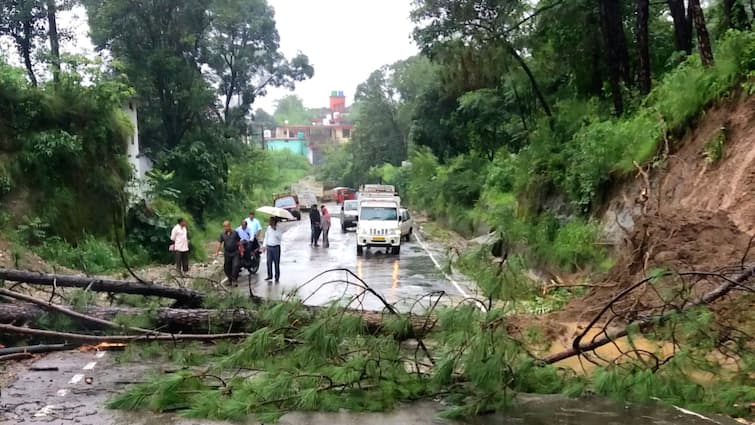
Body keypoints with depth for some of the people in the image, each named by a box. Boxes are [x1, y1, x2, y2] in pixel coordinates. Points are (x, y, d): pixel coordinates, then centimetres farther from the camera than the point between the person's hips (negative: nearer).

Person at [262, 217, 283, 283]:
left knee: (276, 262, 0)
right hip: (269, 247, 4)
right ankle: (270, 276, 16)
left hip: (276, 247, -4)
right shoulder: (268, 228, 8)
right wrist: (264, 245, 9)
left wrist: (275, 230, -22)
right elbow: (266, 237, 15)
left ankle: (277, 277, 6)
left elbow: (280, 237, -15)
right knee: (269, 262, 5)